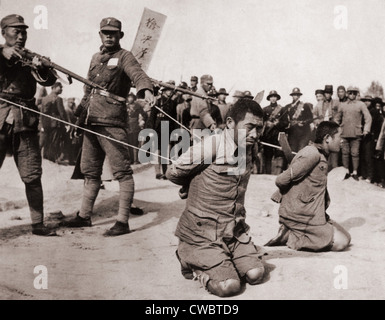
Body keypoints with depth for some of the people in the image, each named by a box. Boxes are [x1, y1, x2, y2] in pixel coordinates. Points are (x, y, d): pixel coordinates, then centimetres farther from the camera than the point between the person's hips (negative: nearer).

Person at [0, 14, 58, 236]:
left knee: (33, 176, 3)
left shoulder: (29, 58, 17)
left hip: (26, 124, 2)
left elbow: (49, 81, 4)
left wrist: (40, 68, -15)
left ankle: (38, 224, 11)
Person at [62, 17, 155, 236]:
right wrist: (81, 111, 29)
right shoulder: (96, 58, 20)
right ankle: (84, 216, 27)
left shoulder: (124, 57, -2)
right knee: (90, 171, 15)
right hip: (91, 122, 8)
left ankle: (123, 221, -2)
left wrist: (146, 90, -43)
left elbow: (138, 73, -23)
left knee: (122, 171, -7)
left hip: (112, 122, -8)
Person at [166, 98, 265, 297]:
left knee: (255, 275, -7)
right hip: (203, 234, -7)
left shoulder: (247, 150, 6)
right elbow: (173, 174, -8)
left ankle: (213, 262, 18)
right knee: (228, 286, -17)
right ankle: (192, 262, 11)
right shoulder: (212, 145, -18)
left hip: (234, 232, 7)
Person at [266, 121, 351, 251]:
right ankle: (290, 237, -6)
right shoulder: (312, 154, -18)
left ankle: (289, 233, 4)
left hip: (314, 214, 10)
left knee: (345, 237, 8)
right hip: (300, 215, -10)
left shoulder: (321, 155, 14)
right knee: (341, 242, -9)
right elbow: (281, 180, -20)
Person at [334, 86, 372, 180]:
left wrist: (366, 130, -4)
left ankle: (355, 173, 8)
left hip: (356, 134, -2)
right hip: (344, 134, 2)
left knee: (355, 154, -2)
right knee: (345, 153, 3)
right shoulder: (342, 105, 11)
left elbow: (368, 118, 3)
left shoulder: (361, 105, 5)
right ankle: (347, 172, 13)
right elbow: (337, 119, 18)